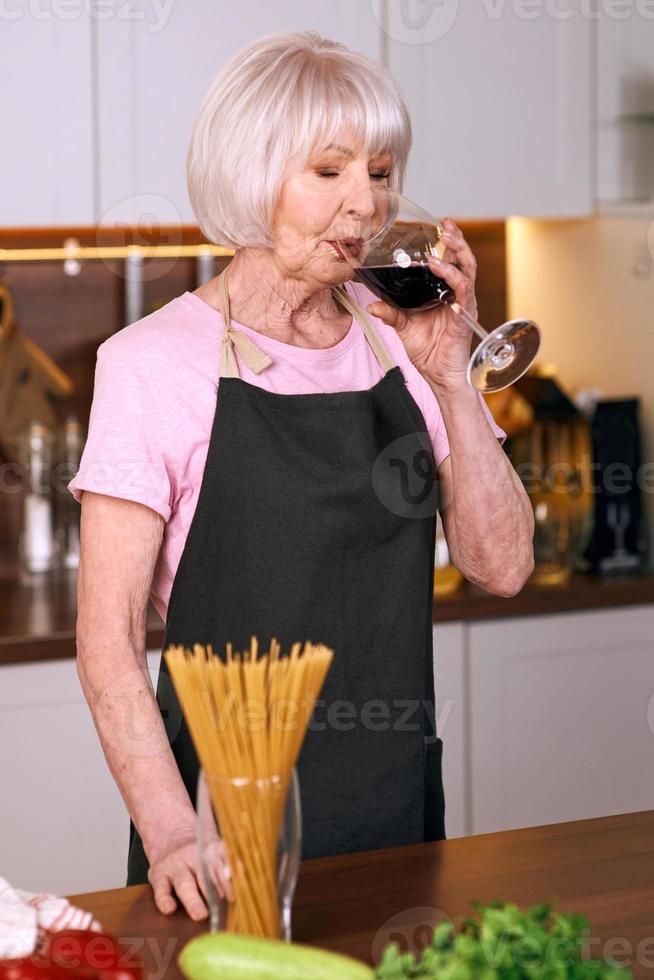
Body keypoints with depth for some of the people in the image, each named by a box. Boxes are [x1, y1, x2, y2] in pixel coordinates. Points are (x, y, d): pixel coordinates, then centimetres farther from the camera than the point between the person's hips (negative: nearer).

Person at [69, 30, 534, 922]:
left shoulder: (402, 341, 5)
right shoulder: (155, 362, -8)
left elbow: (501, 566, -2)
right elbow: (108, 633, -11)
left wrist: (450, 379, -12)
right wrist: (171, 831, -22)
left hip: (399, 806, 4)